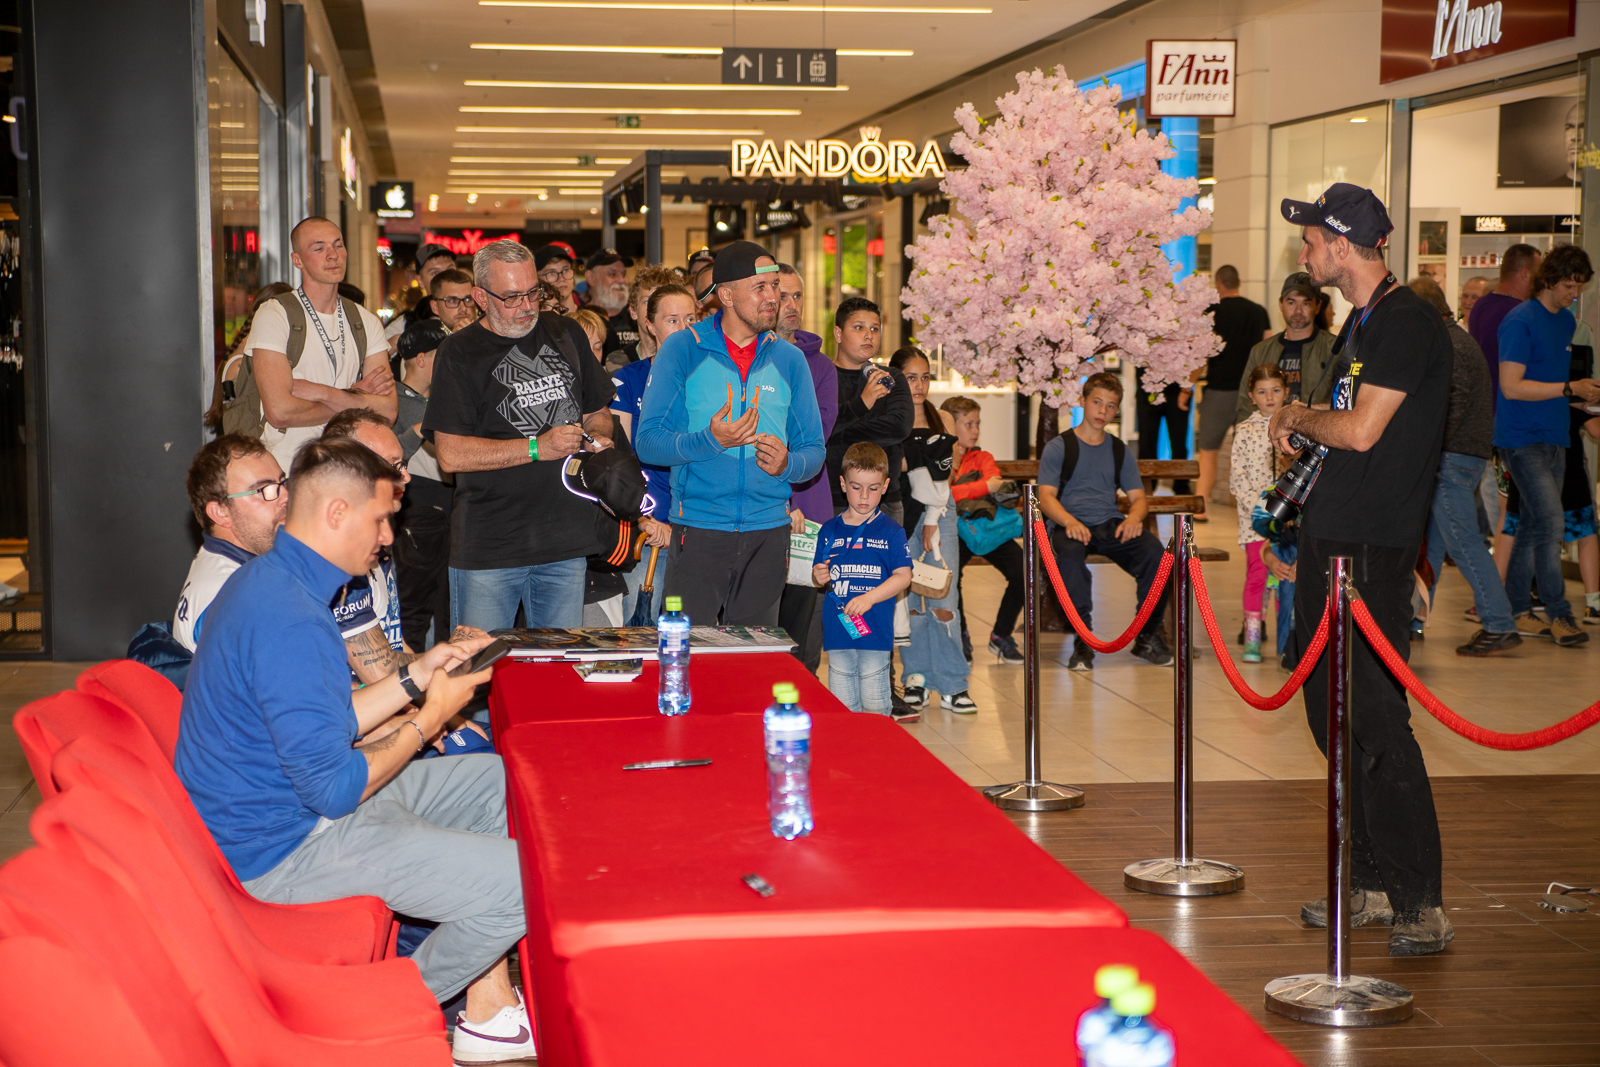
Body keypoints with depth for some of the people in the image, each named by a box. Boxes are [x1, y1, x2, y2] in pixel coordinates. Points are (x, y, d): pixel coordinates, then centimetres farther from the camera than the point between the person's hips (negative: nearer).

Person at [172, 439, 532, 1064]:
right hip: (287, 849, -11)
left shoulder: (266, 581, 9)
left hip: (293, 798, 11)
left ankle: (488, 1011, 14)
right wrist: (428, 720, -12)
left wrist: (415, 679, 8)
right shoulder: (291, 622, -26)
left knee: (499, 782, 17)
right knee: (525, 882, -19)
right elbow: (336, 788, -25)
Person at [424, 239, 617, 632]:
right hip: (488, 549, -4)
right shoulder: (459, 353, -3)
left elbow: (599, 412, 25)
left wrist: (595, 434, 1)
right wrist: (537, 448, -16)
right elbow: (450, 455, -12)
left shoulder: (566, 335, 12)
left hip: (566, 544, 4)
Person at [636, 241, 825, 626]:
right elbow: (648, 442, -6)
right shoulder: (682, 350, -1)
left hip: (768, 533, 3)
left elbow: (814, 452, 12)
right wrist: (710, 440, -22)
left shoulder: (789, 359, 8)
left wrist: (787, 464, -11)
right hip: (698, 531, -3)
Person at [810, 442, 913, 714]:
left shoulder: (891, 531, -1)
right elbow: (819, 575, 16)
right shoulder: (829, 531, 10)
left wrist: (869, 598, -17)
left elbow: (903, 576, -6)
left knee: (874, 707, -1)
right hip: (837, 629, 3)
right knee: (842, 705, 7)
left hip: (876, 630, -3)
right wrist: (819, 577, -8)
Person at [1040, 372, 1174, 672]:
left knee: (1153, 549, -28)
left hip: (1111, 524, 3)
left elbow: (1139, 498, 15)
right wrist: (1070, 522, -24)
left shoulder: (1120, 452, 21)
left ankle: (1148, 636, -13)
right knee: (1069, 552, -40)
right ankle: (1083, 641, -33)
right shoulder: (1059, 447, 8)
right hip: (1070, 525, -3)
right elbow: (1046, 497, -3)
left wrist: (1134, 517, -11)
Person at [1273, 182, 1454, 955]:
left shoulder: (1408, 323, -12)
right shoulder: (1361, 322, 17)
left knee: (1375, 719, -10)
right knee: (1336, 718, 12)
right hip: (1331, 540, 10)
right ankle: (1371, 883, 20)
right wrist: (1299, 432, 6)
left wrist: (1298, 418, -2)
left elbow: (1360, 430, -19)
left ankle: (1420, 903, -5)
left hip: (1373, 548, -10)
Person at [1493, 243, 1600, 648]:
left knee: (1532, 526, 11)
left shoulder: (1567, 322, 15)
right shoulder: (1521, 321, -11)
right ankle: (1558, 614, -10)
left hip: (1553, 438, 8)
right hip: (1522, 438, -8)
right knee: (1551, 523, -14)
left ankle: (1518, 610, 17)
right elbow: (1512, 386, -17)